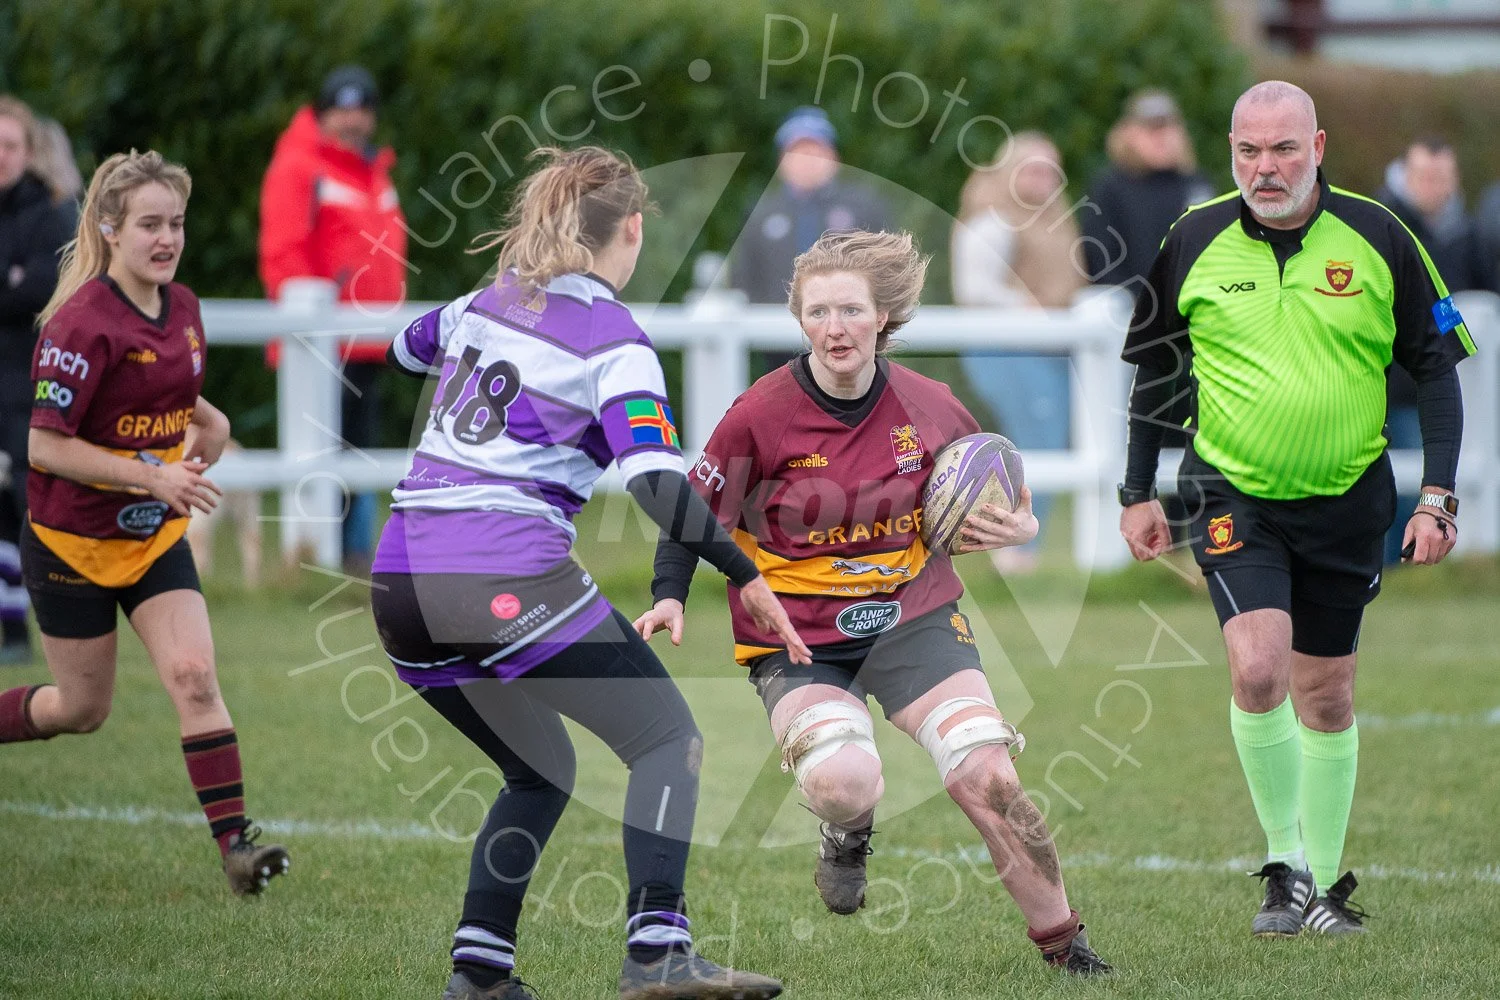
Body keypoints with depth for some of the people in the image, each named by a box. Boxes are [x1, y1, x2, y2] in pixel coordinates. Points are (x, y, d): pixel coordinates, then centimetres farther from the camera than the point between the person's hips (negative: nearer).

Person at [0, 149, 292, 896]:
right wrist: (153, 474, -26)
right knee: (82, 710, 7)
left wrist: (205, 419, 0)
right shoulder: (84, 324, -21)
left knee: (193, 675, -12)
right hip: (72, 543, -5)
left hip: (155, 535, 5)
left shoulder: (181, 307, 2)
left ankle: (235, 842, -16)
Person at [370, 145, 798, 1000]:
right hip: (509, 580, -7)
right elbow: (658, 481, -17)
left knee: (541, 770, 22)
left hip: (402, 580, 7)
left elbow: (410, 346, 37)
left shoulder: (487, 303, 14)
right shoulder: (614, 343, -5)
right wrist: (747, 579, -15)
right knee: (669, 738, 2)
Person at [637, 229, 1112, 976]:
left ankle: (1062, 941, 7)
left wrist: (1017, 526, -8)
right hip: (797, 635, -2)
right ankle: (849, 833, 12)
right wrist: (669, 598, -17)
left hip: (913, 616, 2)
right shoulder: (761, 416, -13)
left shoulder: (929, 407, -5)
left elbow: (990, 489, 13)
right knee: (842, 782, -29)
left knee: (988, 778, -13)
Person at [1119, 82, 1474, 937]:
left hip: (1347, 503, 1)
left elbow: (1437, 366, 0)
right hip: (1233, 494, -1)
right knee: (1258, 669, -19)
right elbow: (1154, 368, 9)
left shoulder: (1378, 238, -6)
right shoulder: (1194, 241, -4)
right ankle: (1286, 864, -5)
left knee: (1327, 697, 9)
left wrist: (1438, 497, -6)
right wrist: (1139, 492, 8)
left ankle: (1325, 883, 22)